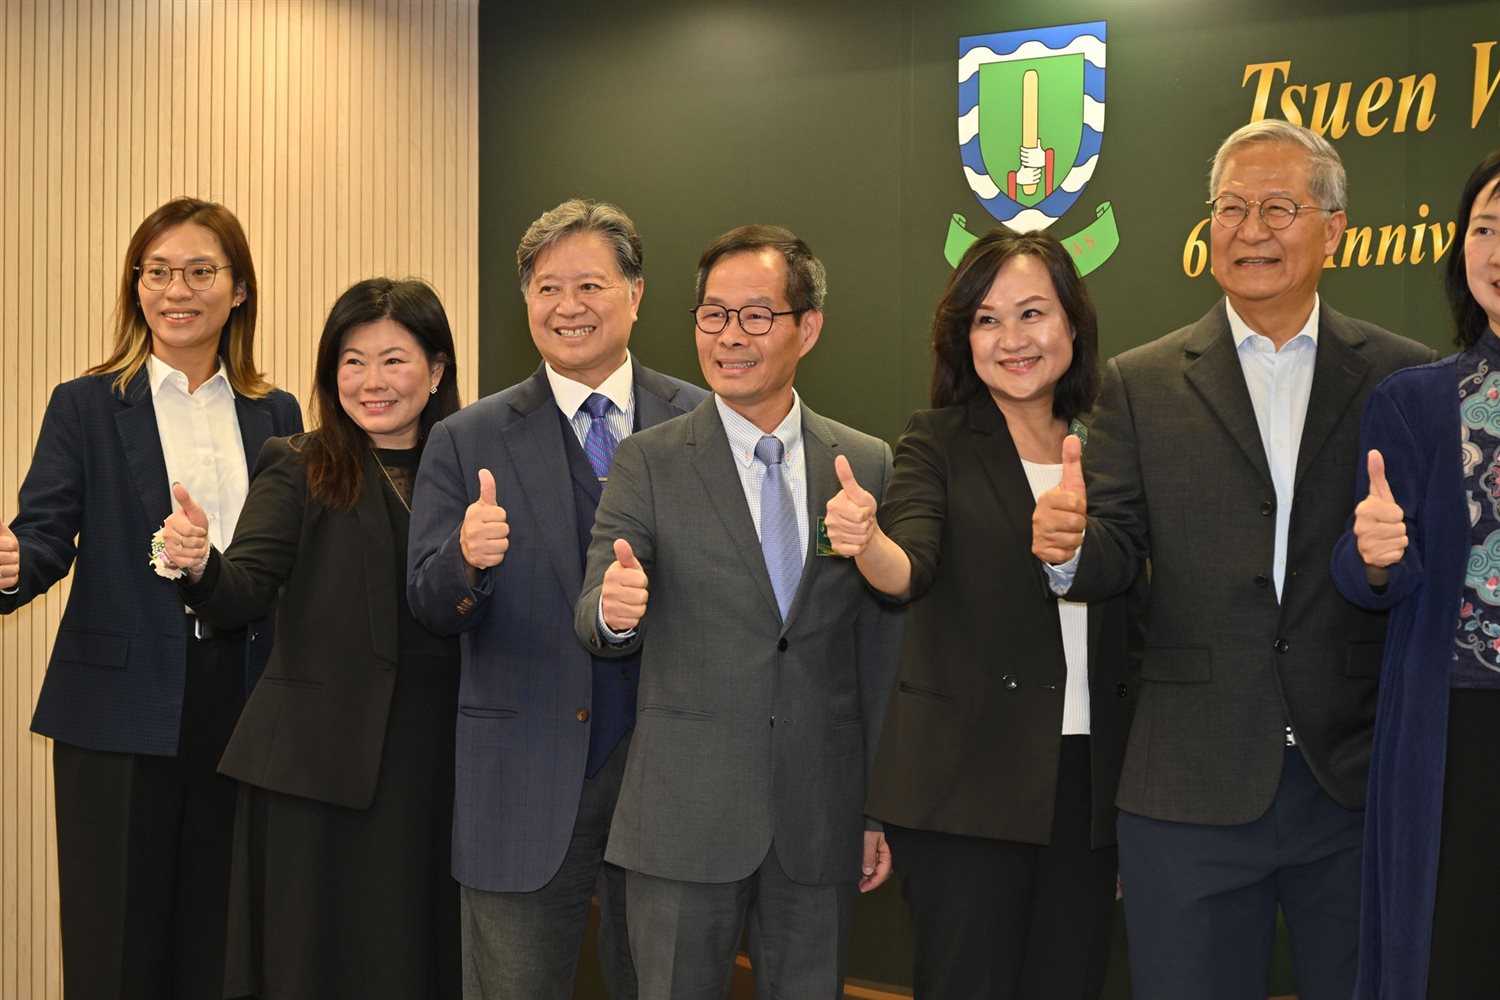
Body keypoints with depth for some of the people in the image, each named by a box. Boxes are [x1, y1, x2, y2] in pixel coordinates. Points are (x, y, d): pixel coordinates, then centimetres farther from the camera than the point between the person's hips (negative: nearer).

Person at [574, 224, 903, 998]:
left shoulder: (869, 466, 4)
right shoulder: (648, 463, -1)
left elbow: (881, 646, 8)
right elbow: (595, 620, -6)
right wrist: (612, 610, -30)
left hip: (823, 818, 2)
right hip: (684, 817, -1)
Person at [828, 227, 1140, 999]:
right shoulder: (938, 443, -1)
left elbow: (1126, 622, 15)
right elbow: (911, 569, -18)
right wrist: (866, 542, -39)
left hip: (1088, 783, 4)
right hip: (965, 784, -4)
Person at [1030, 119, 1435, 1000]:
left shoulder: (1403, 376, 4)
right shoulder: (1140, 385, 6)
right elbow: (1118, 553, 1)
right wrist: (1070, 548, -20)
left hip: (1359, 785, 0)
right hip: (1192, 788, 0)